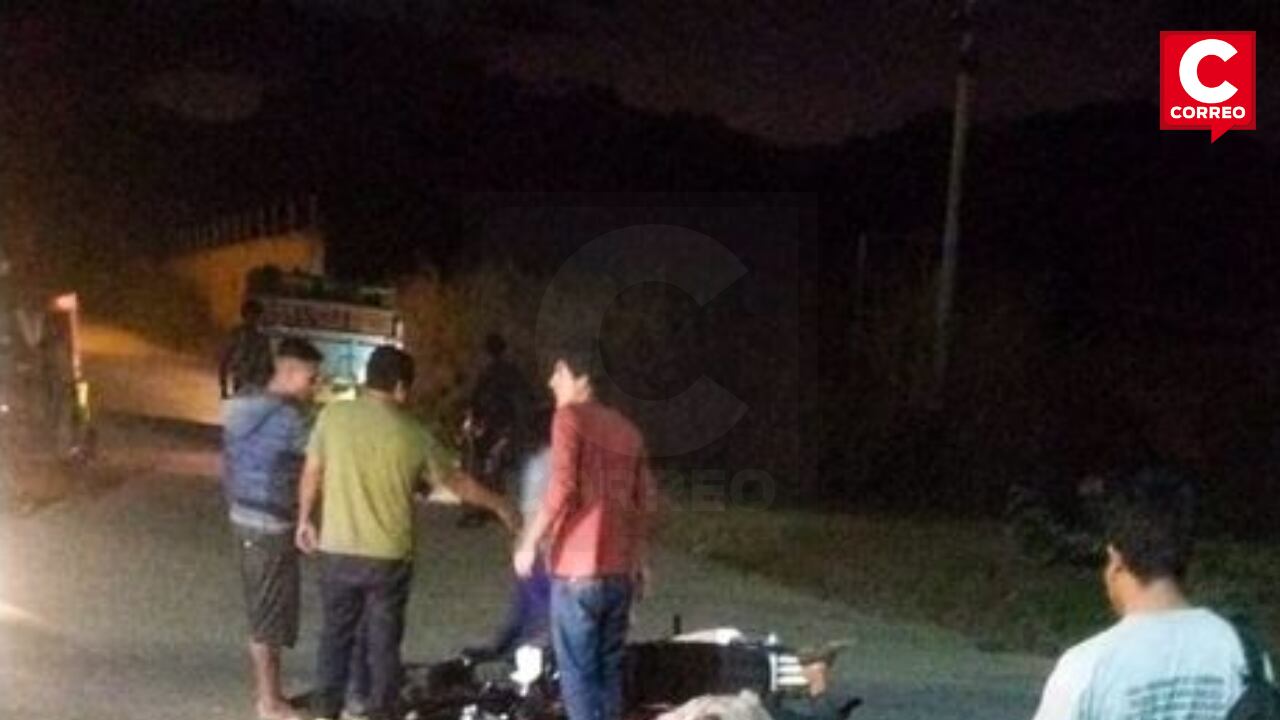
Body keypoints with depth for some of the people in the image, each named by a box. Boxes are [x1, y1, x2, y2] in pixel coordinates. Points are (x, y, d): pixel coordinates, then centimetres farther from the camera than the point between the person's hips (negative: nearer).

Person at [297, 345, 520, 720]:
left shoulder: (333, 416, -5)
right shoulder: (413, 433, -6)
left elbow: (312, 474, 3)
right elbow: (458, 483, 4)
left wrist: (305, 519, 19)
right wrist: (500, 506, 19)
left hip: (338, 550, 1)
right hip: (390, 555, -1)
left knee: (336, 633, 14)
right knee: (384, 640, 10)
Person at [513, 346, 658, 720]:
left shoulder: (569, 417, -6)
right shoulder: (627, 429, 14)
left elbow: (562, 489, -17)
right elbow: (645, 502, 16)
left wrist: (529, 542, -10)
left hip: (578, 569, -7)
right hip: (619, 569, 7)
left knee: (577, 672, -3)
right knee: (608, 668, 13)